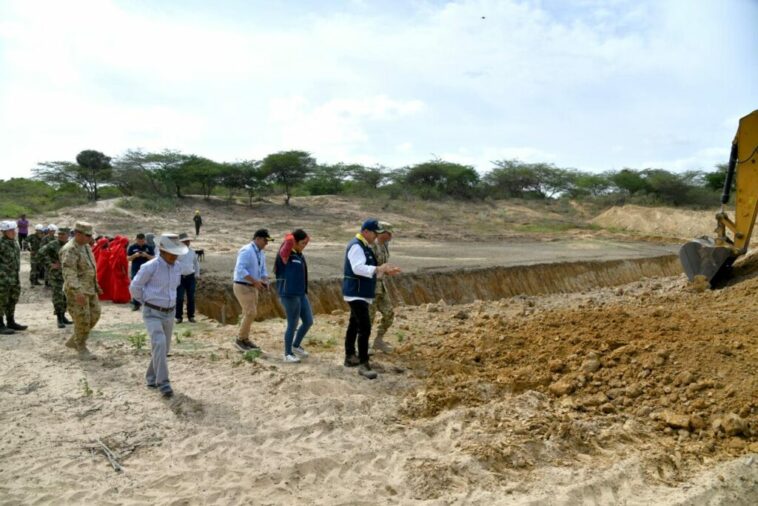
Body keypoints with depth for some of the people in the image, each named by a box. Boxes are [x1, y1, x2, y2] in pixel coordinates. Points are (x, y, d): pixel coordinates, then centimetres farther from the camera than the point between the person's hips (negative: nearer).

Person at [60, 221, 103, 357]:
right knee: (83, 319, -4)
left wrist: (96, 285, 23)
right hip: (77, 290, -9)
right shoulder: (70, 250, -18)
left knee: (94, 315, 10)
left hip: (89, 288, 9)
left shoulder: (86, 246, 11)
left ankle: (73, 341, 25)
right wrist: (77, 292, -35)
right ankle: (81, 348, 13)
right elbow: (69, 273, -27)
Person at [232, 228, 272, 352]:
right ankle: (240, 340, 0)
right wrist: (255, 281, -28)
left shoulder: (261, 253, 10)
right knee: (250, 313, -13)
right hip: (242, 287, -9)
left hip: (252, 287, 9)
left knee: (249, 313, 13)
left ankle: (245, 339, 23)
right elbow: (240, 270, -27)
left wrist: (265, 282, -6)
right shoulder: (246, 251, -18)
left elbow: (263, 271, 15)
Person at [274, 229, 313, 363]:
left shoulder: (299, 254, 12)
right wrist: (290, 239, -14)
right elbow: (289, 240, -30)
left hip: (301, 294, 9)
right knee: (292, 324, 0)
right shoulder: (285, 254, -13)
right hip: (289, 295, -9)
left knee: (308, 321, 13)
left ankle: (296, 345, 33)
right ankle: (288, 354, 17)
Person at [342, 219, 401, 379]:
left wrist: (386, 271, 8)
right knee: (365, 328, -14)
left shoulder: (365, 246, 15)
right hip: (356, 293, -11)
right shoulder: (356, 246, -17)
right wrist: (378, 269, -40)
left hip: (361, 293, 11)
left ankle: (350, 357, 30)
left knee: (354, 325, 18)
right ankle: (364, 365, -11)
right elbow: (358, 268, -31)